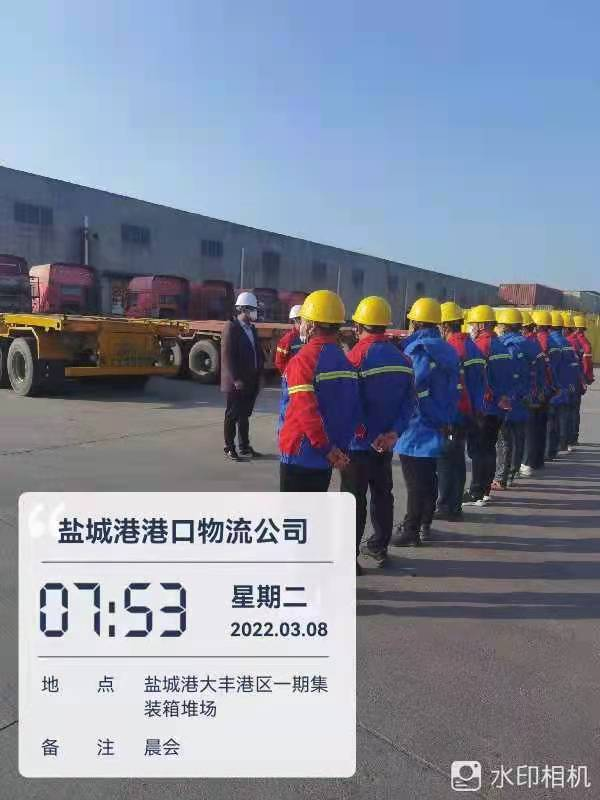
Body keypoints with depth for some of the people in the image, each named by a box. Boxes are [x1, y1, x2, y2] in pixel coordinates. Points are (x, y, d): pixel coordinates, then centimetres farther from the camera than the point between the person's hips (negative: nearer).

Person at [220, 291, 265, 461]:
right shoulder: (231, 327, -11)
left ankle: (244, 446, 25)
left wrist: (259, 374, 8)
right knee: (232, 415, 3)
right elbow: (227, 356, -17)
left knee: (245, 415, 15)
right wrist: (236, 379, -20)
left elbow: (257, 352, 17)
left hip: (251, 382, 7)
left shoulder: (251, 328, 12)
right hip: (237, 383, -7)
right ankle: (229, 448, 13)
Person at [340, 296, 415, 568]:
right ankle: (379, 546, 29)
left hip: (359, 442, -6)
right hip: (386, 441, 6)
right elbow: (409, 400, -1)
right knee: (382, 493, 18)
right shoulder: (402, 358, 4)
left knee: (354, 498, 2)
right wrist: (394, 431, -8)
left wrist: (361, 432, -9)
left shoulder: (357, 354, -15)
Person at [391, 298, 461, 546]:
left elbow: (412, 389, -23)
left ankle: (410, 530, 9)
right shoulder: (447, 350, 8)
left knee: (415, 482, 0)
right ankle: (424, 525, 28)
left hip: (415, 427, -8)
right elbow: (453, 388, 10)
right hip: (438, 426, 8)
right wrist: (446, 420, 13)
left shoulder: (417, 349, -16)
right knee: (428, 477, 16)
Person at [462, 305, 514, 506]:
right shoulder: (501, 346, 13)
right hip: (499, 407, 9)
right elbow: (509, 377, 15)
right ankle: (485, 489, 25)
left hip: (482, 408, -9)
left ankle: (476, 494, 2)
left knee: (478, 450, -3)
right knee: (488, 448, 16)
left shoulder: (480, 345, -15)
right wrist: (505, 397, 16)